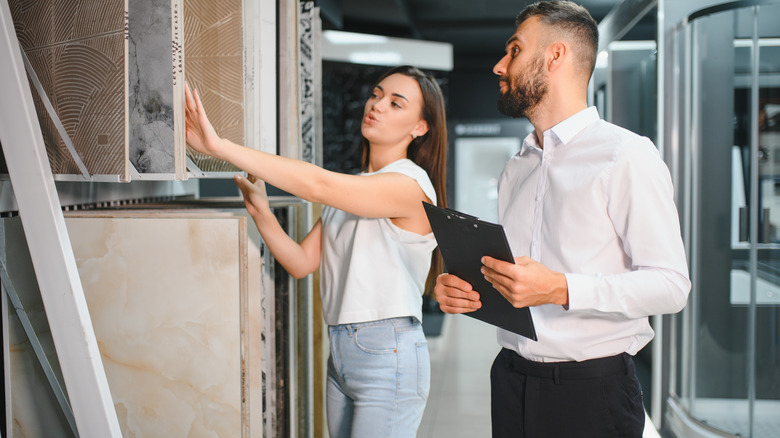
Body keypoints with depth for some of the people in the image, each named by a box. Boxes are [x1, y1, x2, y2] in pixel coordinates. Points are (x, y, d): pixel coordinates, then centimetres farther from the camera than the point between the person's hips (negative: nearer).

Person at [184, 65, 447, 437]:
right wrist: (261, 214, -7)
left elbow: (317, 184, -26)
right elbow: (301, 263, 10)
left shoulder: (412, 184, -12)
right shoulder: (350, 189, 15)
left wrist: (220, 146, -30)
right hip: (340, 352, 8)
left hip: (388, 355, -8)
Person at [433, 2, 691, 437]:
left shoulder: (628, 156, -10)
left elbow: (670, 283, -16)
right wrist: (461, 289, -2)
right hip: (512, 380, 6)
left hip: (593, 389, -6)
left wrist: (560, 289, -26)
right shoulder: (516, 168, 14)